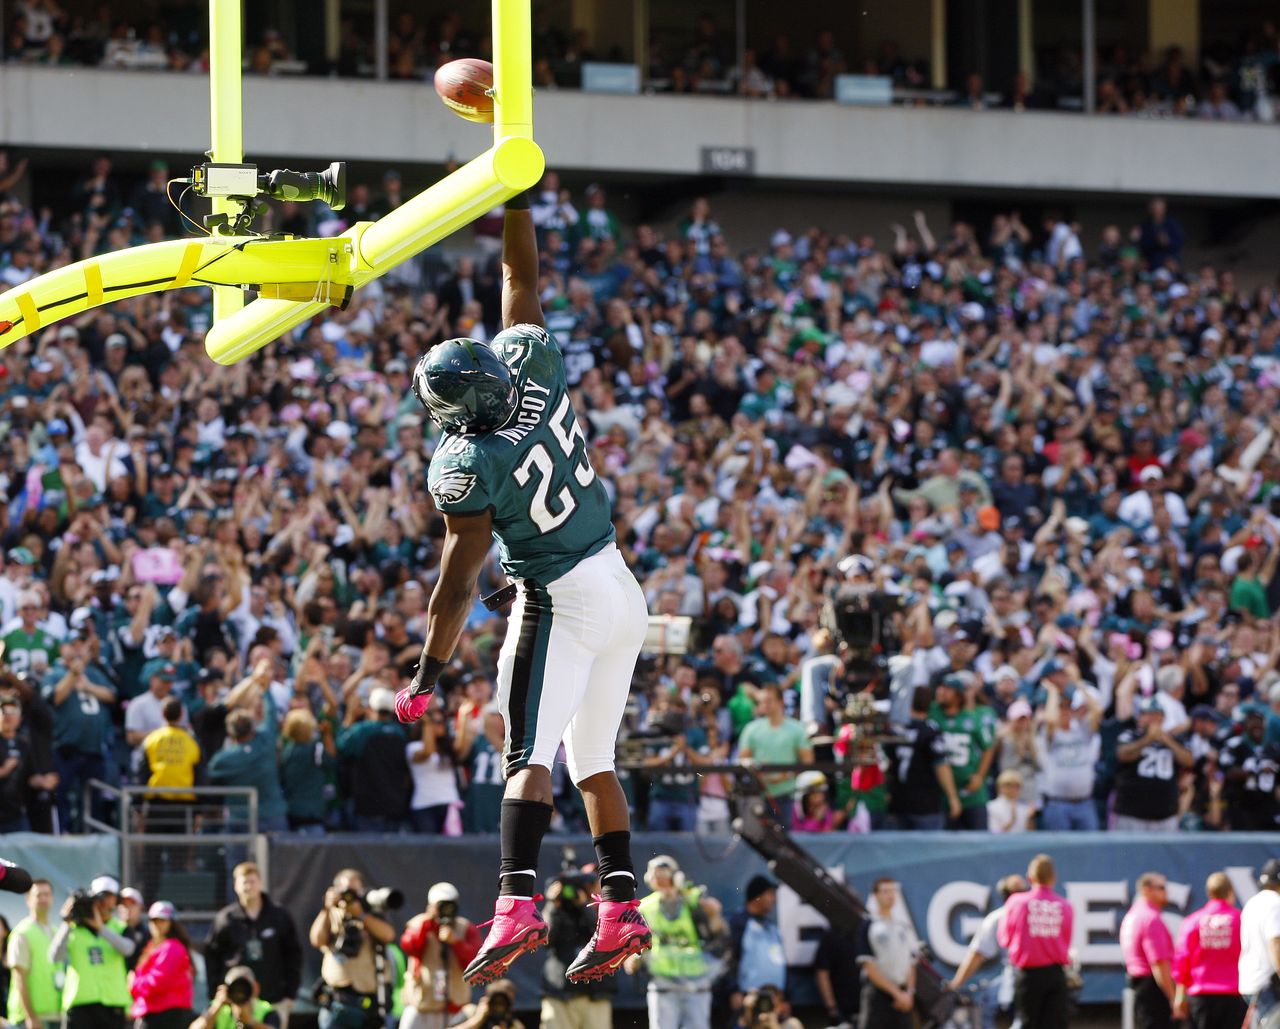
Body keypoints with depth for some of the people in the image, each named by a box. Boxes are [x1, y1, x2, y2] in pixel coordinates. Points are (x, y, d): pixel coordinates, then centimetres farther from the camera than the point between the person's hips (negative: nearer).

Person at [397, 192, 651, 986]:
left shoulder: (465, 467, -19)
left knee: (530, 757, -11)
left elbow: (461, 577, -17)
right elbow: (523, 276, 8)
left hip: (563, 602, -8)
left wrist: (429, 674, -11)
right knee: (593, 759, 14)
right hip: (622, 589, 8)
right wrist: (514, 197, 14)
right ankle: (623, 912, 11)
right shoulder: (534, 365, -6)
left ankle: (519, 904, -27)